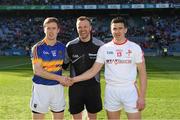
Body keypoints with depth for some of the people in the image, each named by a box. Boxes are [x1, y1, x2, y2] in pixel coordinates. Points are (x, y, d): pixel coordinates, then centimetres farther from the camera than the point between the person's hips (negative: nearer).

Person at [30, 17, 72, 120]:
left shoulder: (62, 47, 5)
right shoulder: (37, 48, -9)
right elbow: (37, 71, -16)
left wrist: (64, 80, -2)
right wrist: (59, 78, -17)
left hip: (58, 87, 4)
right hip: (41, 87, -4)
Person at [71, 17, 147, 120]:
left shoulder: (135, 48, -3)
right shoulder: (104, 48, 2)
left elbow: (142, 73, -2)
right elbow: (93, 71, 3)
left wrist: (142, 97, -9)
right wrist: (73, 79, -7)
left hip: (130, 91, -2)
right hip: (111, 91, 2)